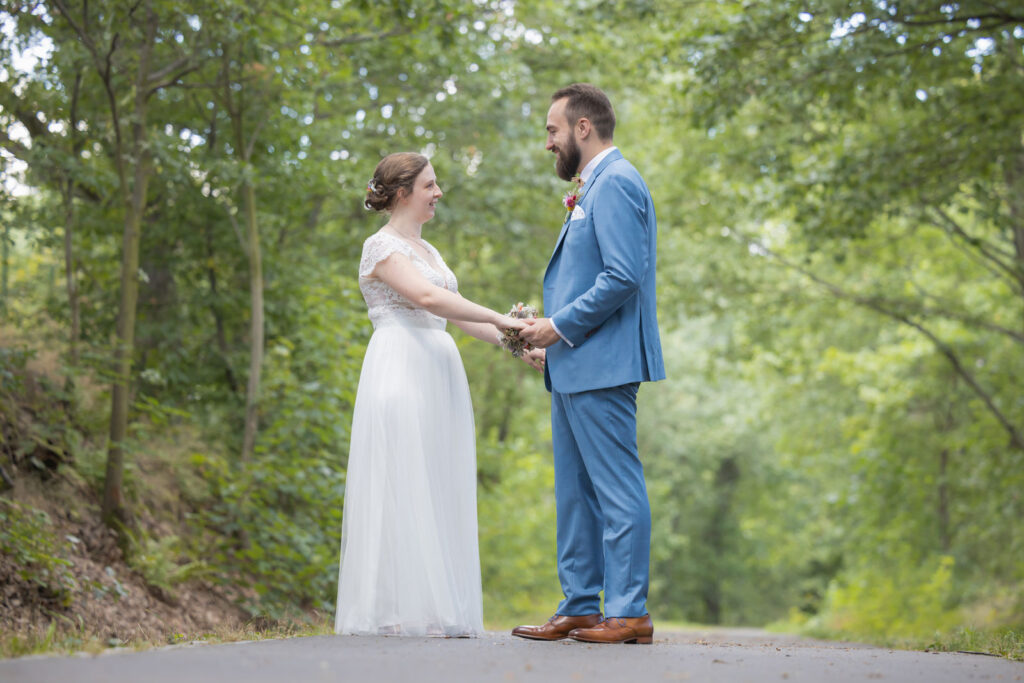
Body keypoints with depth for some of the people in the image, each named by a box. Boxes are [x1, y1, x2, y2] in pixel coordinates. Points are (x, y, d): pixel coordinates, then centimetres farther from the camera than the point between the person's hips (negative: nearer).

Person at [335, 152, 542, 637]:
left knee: (439, 492, 5)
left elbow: (455, 312, 20)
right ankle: (400, 611, -5)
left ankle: (437, 608, 8)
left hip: (439, 374, 8)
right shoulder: (381, 246, -5)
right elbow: (427, 297, -19)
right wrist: (498, 318, -23)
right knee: (404, 490, -8)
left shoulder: (425, 248, 22)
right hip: (401, 373, -8)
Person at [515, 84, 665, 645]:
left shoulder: (615, 183, -12)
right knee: (574, 489, 12)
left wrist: (561, 326, -15)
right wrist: (549, 330, 13)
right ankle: (580, 607, 18)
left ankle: (630, 613, -2)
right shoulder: (593, 187, 21)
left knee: (616, 488, -6)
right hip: (575, 367, 11)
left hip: (601, 365, -11)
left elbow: (623, 277, -21)